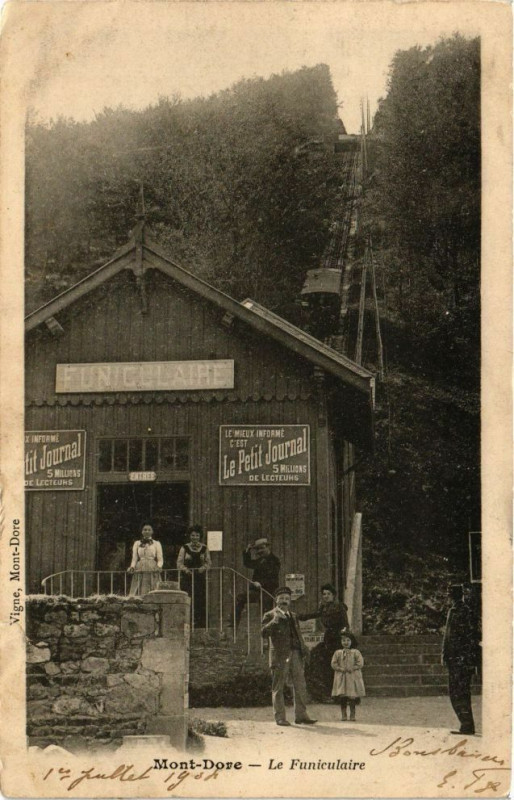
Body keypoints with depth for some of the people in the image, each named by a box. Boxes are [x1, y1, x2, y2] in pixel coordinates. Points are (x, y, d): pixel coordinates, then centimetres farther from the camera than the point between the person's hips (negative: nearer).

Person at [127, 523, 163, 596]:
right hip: (139, 573, 1)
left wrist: (158, 566, -15)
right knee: (140, 594, -8)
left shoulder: (156, 543, 11)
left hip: (152, 573, -1)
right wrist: (132, 567, -9)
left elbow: (160, 559, 6)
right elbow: (134, 559, 11)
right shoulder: (137, 543, 15)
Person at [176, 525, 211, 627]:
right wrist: (185, 569, -17)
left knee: (200, 600, -4)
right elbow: (179, 563, 2)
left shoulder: (204, 548, 9)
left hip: (200, 577, 1)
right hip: (187, 578, -1)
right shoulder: (185, 548, 4)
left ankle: (200, 624, 0)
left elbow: (208, 563, 9)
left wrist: (203, 568, -11)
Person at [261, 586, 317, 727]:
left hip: (295, 653, 6)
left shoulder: (293, 616, 21)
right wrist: (274, 620, -22)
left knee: (300, 686, 3)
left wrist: (303, 648, 13)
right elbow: (265, 633, -11)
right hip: (279, 655, -6)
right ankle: (280, 717, 3)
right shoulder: (270, 615, 2)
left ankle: (301, 715, 8)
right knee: (278, 687, -1)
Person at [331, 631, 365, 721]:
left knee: (352, 697, -1)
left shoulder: (355, 652, 3)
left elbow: (360, 663, -2)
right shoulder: (338, 653, 7)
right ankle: (343, 715, 8)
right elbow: (333, 664, 3)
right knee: (342, 698, 1)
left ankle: (352, 714, 8)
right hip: (341, 677, 1)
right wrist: (341, 669, -12)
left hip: (353, 677, -1)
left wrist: (352, 668, -14)